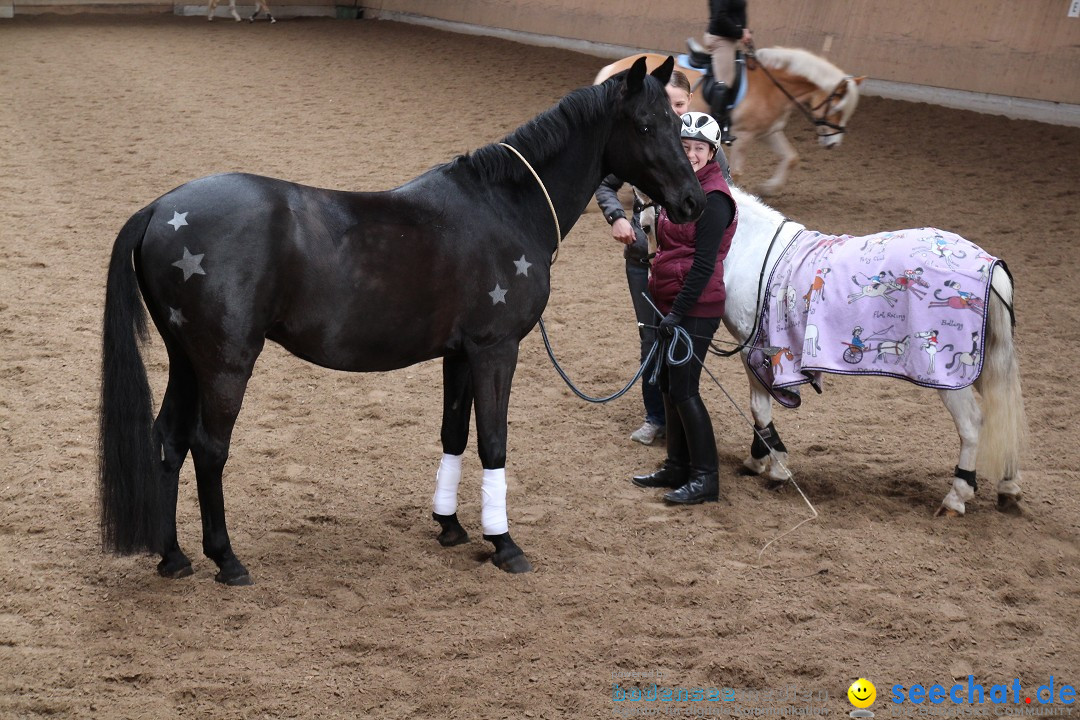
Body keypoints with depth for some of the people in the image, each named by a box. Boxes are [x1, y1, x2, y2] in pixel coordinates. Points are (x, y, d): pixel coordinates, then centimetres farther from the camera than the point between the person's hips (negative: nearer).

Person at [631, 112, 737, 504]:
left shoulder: (713, 199, -15)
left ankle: (705, 478, 1)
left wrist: (678, 311, -20)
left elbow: (704, 264, -19)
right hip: (671, 302, 9)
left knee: (683, 389, -7)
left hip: (695, 307, -9)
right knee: (668, 384, 14)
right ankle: (677, 467, 26)